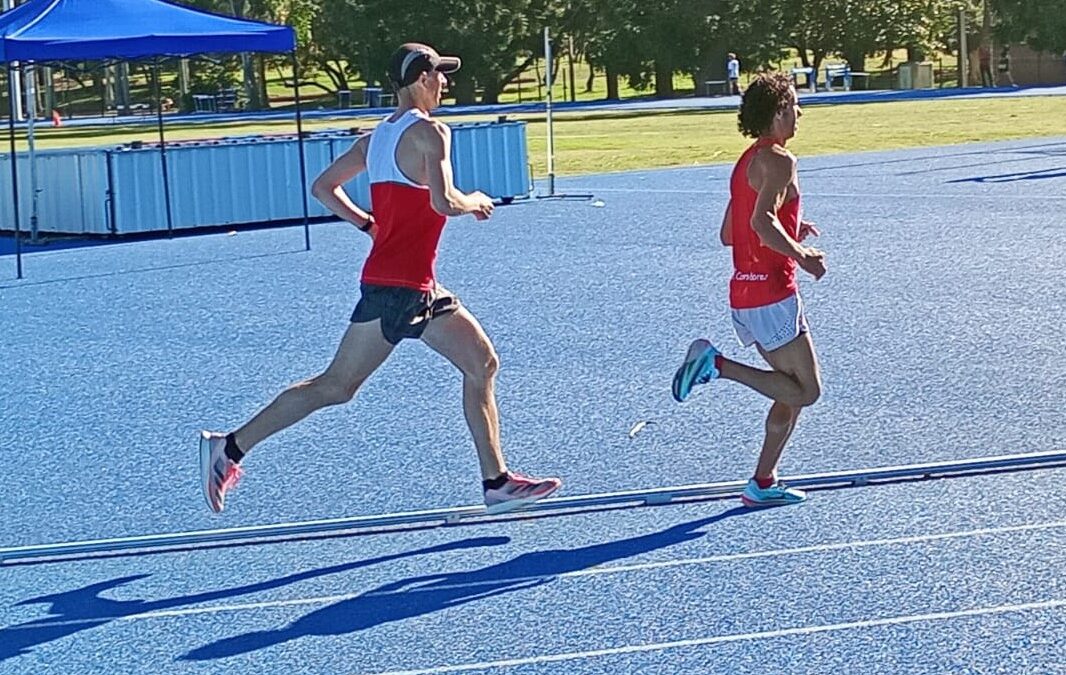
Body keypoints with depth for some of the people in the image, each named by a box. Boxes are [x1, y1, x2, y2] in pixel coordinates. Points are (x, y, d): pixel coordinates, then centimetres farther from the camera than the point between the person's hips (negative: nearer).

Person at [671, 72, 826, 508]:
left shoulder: (749, 161, 17)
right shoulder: (778, 160, -12)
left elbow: (728, 234, 21)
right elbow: (762, 222, -27)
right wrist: (802, 256, -18)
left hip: (744, 292, 10)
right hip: (771, 293, -10)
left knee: (794, 390, 15)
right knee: (806, 390, -5)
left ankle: (763, 484, 14)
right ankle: (716, 364, -12)